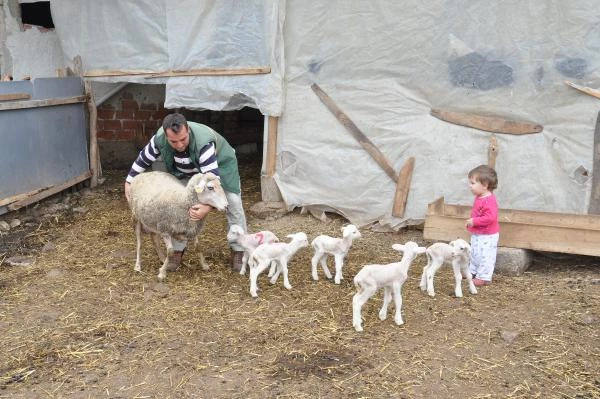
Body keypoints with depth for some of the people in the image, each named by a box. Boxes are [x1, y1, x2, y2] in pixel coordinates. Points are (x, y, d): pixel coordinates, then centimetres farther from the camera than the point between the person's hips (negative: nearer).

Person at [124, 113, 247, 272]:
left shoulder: (203, 142, -44)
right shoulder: (160, 138, -29)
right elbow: (144, 158, -9)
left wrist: (208, 206, -61)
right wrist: (129, 181, -2)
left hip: (219, 164, -4)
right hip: (185, 170, 4)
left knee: (233, 204, -11)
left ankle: (238, 251, 4)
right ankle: (178, 250, 7)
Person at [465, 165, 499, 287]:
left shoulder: (489, 201, -26)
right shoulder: (479, 198, 6)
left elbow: (490, 217, -34)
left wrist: (474, 221, -30)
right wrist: (471, 222, 8)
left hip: (487, 236, -10)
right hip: (477, 234, 10)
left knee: (485, 256, -1)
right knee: (474, 253, 23)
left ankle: (484, 277, 7)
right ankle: (472, 271, 39)